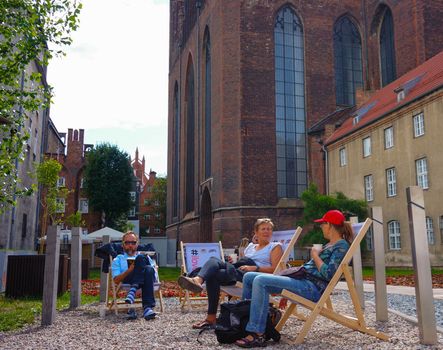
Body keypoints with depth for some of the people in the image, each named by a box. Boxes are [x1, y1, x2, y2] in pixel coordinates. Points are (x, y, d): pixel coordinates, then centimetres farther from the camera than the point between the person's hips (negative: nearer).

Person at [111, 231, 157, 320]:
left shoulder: (145, 257, 34)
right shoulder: (118, 259, 28)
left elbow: (155, 272, 19)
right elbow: (116, 280, 10)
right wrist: (129, 270, -7)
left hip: (148, 276, 2)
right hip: (128, 281, -2)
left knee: (149, 270, -36)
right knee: (141, 258, -31)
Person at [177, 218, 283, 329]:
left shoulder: (275, 247, 13)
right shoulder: (250, 246, 31)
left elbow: (276, 269, -1)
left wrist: (255, 268, -14)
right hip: (238, 274, 6)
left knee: (213, 275, -25)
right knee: (214, 261, -24)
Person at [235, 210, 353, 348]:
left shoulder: (342, 246, -5)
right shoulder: (330, 245, 24)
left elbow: (327, 273, -18)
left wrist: (315, 256, -5)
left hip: (312, 287, -10)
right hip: (301, 279, 10)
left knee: (260, 281, -29)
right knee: (249, 277, 5)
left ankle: (257, 335, -29)